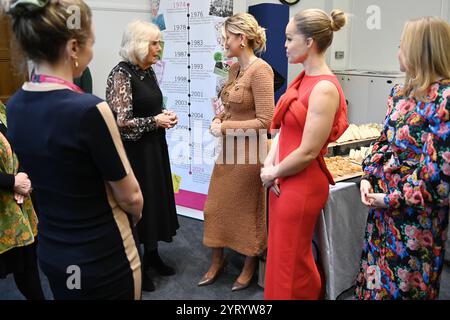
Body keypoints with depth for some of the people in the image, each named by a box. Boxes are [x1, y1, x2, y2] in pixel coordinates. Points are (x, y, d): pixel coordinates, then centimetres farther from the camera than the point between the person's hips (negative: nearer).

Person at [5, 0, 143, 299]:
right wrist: (135, 215, 5)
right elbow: (130, 196, -17)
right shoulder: (89, 109, -27)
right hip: (102, 256, -6)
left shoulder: (14, 106, -3)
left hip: (50, 250, 7)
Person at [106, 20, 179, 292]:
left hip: (155, 146, 8)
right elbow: (122, 121, -22)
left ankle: (152, 255, 33)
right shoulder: (121, 74, -17)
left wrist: (165, 115, 0)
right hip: (134, 150, -8)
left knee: (156, 199, 15)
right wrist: (155, 121, -15)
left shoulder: (149, 71, 8)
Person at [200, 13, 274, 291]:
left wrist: (225, 128, -17)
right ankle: (217, 260, 36)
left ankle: (250, 266, 32)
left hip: (248, 152, -8)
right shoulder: (234, 68, 7)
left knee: (248, 211, 10)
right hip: (228, 149, 8)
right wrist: (218, 119, 0)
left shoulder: (260, 70, -18)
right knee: (216, 206, 15)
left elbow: (265, 121, -22)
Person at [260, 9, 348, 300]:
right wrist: (269, 165, -3)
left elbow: (307, 152, -22)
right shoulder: (303, 79, 7)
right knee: (281, 254, 23)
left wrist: (273, 173, -8)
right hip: (284, 180, 9)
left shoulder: (324, 88, -21)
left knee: (291, 263, 10)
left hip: (302, 185, -9)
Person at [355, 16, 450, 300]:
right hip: (383, 204, 7)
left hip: (417, 213, -7)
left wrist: (393, 199, -16)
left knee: (405, 284, 11)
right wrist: (369, 176, 1)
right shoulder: (401, 92, 6)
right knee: (376, 271, 20)